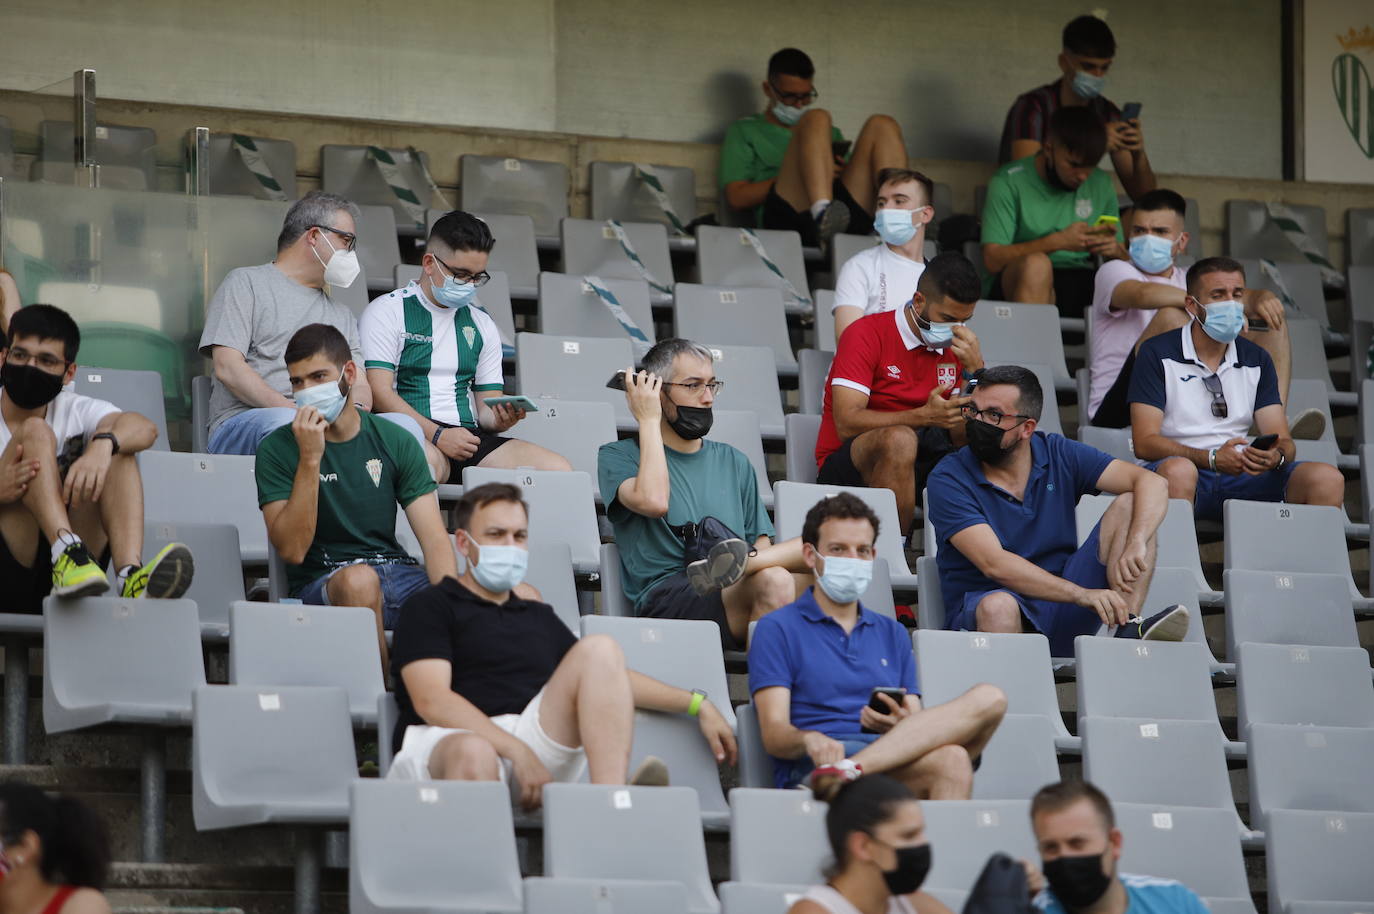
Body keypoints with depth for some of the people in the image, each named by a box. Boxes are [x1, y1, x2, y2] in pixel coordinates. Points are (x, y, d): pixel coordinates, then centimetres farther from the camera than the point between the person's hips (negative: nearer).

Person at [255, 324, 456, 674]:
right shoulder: (278, 449, 0)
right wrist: (310, 459, -18)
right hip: (321, 585, -2)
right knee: (359, 579, -40)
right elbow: (292, 549, -13)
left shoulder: (395, 441, 8)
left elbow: (434, 539, 0)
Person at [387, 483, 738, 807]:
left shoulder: (539, 617, 32)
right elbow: (432, 701, -5)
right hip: (444, 742, -6)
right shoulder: (430, 607, 10)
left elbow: (610, 675, 37)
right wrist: (517, 752, -17)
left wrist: (697, 704, 26)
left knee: (599, 649, -14)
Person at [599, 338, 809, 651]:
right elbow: (653, 502, -12)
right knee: (774, 582, -36)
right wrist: (648, 422, 0)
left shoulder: (733, 462, 27)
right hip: (664, 597, -6)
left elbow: (761, 545, 22)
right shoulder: (618, 456, 11)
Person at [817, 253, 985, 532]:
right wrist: (924, 416, -32)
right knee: (899, 439, -37)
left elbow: (962, 434, -1)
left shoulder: (955, 348, 8)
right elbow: (847, 424, -21)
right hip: (845, 470, -5)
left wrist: (975, 369, -14)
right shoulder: (868, 334, -9)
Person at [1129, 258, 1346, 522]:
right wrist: (1212, 458, -22)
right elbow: (1144, 442, -8)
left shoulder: (1256, 360, 15)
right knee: (1178, 471, -41)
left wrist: (1277, 455, -17)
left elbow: (1281, 439, 9)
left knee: (1328, 479, -20)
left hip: (1242, 477, 4)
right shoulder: (1157, 354, 1)